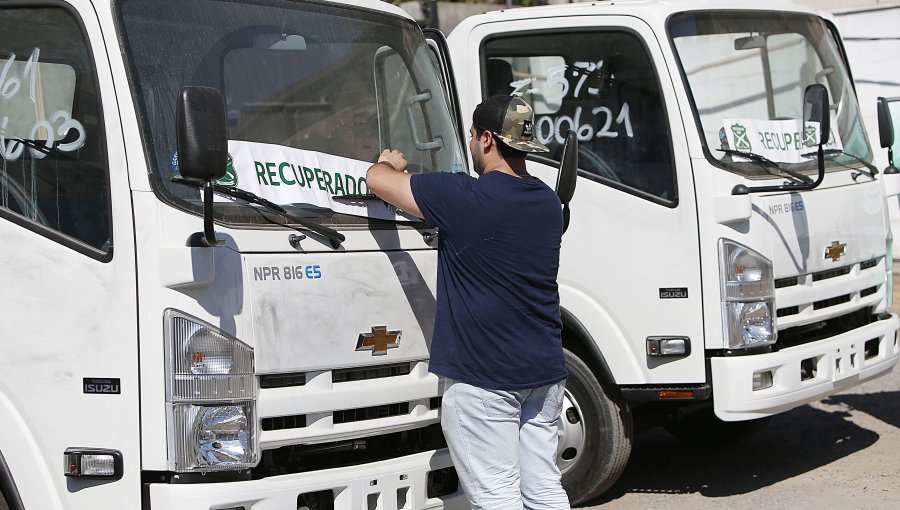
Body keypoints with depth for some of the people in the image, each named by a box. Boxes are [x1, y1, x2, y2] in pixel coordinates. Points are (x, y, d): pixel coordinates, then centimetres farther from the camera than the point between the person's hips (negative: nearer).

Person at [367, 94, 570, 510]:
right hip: (544, 371, 7)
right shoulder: (548, 202, 8)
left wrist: (390, 164, 18)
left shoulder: (462, 197, -16)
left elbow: (377, 179, -6)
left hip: (481, 379, -7)